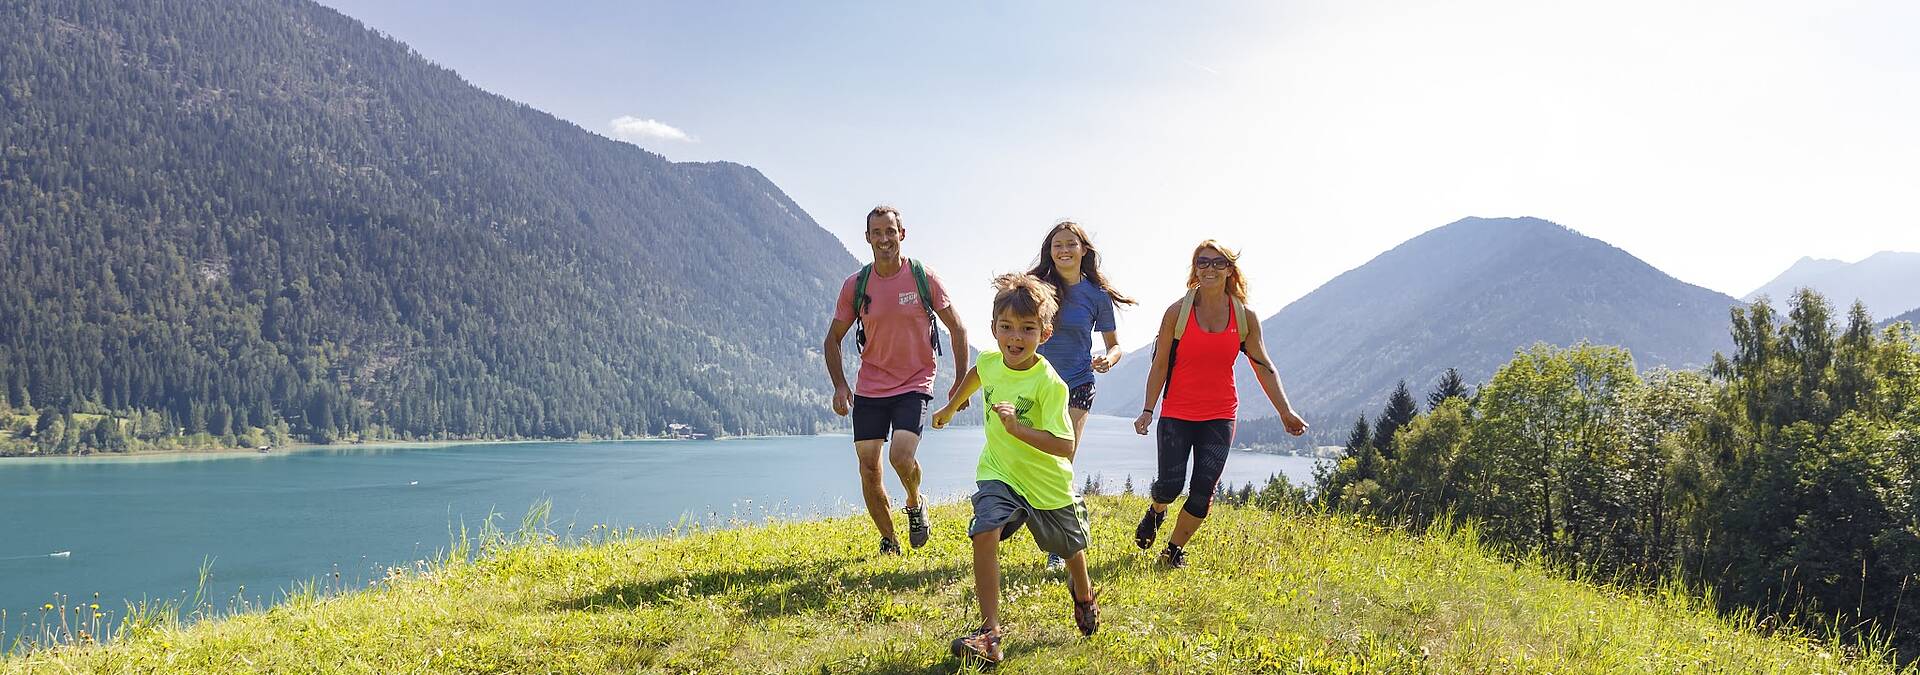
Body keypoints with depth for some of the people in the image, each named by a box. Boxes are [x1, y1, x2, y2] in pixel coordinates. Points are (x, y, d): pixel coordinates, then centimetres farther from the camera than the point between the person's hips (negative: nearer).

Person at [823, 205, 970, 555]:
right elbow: (833, 338, 8)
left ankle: (915, 504, 13)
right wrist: (839, 385, -5)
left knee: (901, 456, -21)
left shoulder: (924, 278, -6)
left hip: (915, 385, -2)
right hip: (870, 388, 3)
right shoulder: (855, 285, -2)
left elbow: (957, 328, 3)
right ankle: (888, 540, 19)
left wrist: (961, 382, -1)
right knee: (868, 467, -1)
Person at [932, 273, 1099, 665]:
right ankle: (990, 633, -20)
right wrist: (950, 408, 31)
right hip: (998, 473, 3)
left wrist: (1017, 428, -42)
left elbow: (1065, 446, -32)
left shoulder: (1049, 384, -27)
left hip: (1047, 482, -3)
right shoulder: (989, 362, -10)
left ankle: (1083, 594, 55)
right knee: (984, 533, -24)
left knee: (1071, 550, 19)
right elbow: (975, 376, 17)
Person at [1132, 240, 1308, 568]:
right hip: (1177, 414, -2)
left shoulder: (1245, 317, 1)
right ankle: (1156, 511, 31)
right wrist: (1148, 410, -10)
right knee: (1170, 484, -7)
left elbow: (1264, 367, 7)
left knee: (1204, 490, -2)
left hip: (1220, 416, 2)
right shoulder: (1178, 312, -5)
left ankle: (1174, 550, 19)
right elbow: (1160, 364, -3)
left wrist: (1285, 411, 1)